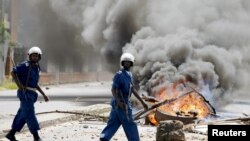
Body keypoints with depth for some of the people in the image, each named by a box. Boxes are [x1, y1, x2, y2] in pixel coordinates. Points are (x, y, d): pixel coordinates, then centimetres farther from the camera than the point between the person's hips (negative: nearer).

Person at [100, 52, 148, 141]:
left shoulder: (129, 75, 14)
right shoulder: (119, 75, -13)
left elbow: (132, 89, 20)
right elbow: (113, 90, -18)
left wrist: (142, 102, 20)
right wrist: (119, 102, -31)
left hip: (125, 103, 9)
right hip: (120, 104, -9)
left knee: (113, 124, 8)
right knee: (129, 124, -2)